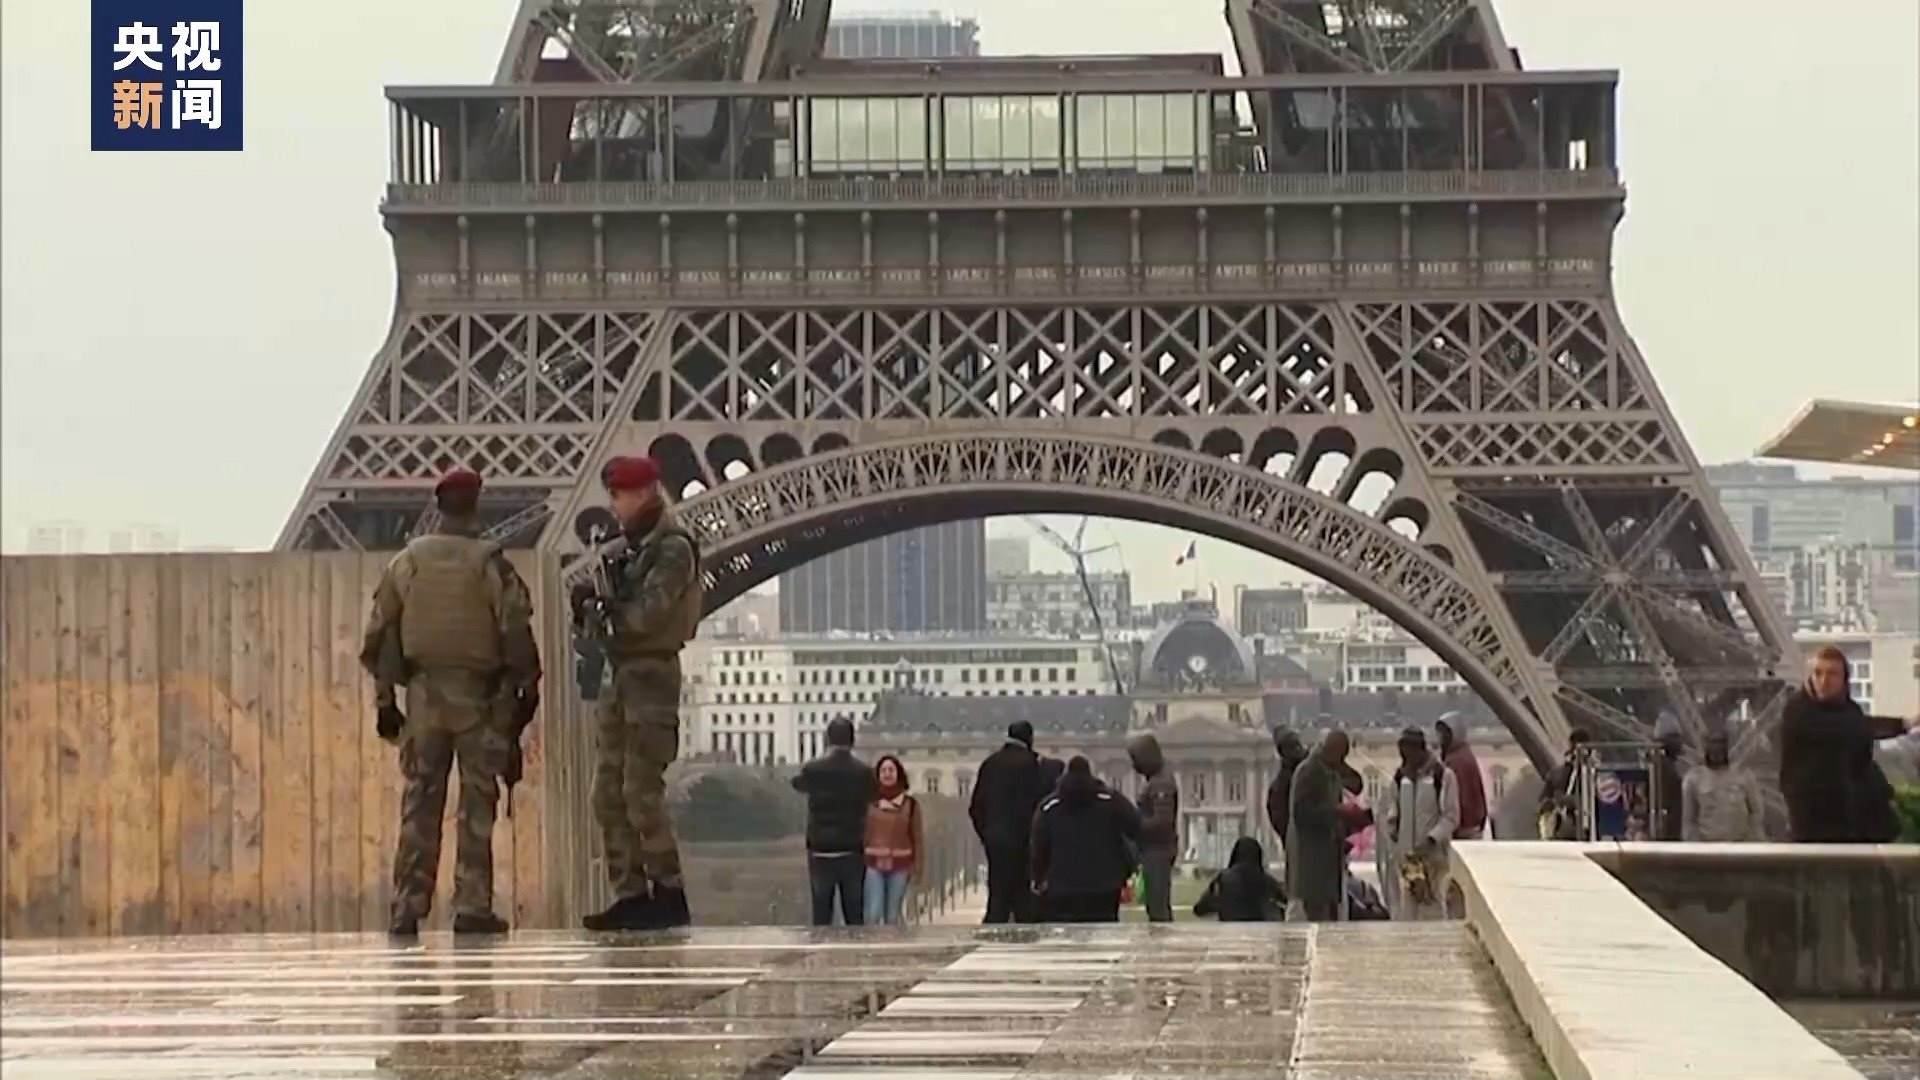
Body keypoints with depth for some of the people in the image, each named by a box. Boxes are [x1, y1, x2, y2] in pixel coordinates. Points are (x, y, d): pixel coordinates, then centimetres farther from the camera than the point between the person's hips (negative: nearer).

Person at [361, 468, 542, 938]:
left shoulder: (405, 562, 5)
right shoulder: (489, 564, -6)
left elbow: (379, 635, 7)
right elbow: (516, 632, -9)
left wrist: (385, 699, 14)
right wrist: (527, 689, 1)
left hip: (423, 693, 3)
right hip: (478, 696, -3)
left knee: (419, 804, 7)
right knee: (476, 805, 2)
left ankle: (408, 908, 4)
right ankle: (472, 907, -2)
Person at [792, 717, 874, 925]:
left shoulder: (812, 769, -8)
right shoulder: (863, 772, -5)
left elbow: (798, 784, 13)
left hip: (820, 851, -1)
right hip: (852, 852, 1)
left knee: (821, 915, 3)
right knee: (854, 916, 5)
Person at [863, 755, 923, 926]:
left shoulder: (910, 804, 2)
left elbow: (917, 837, 6)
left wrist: (916, 866, 3)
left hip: (899, 865, 1)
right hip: (873, 863, -1)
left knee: (893, 917, 6)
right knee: (873, 914, -10)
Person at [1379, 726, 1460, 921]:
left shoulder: (1443, 776, -5)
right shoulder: (1400, 777, 10)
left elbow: (1451, 816, -7)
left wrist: (1431, 839, -17)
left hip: (1433, 853, -4)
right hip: (1405, 854, 4)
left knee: (1432, 907, -6)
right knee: (1405, 909, 3)